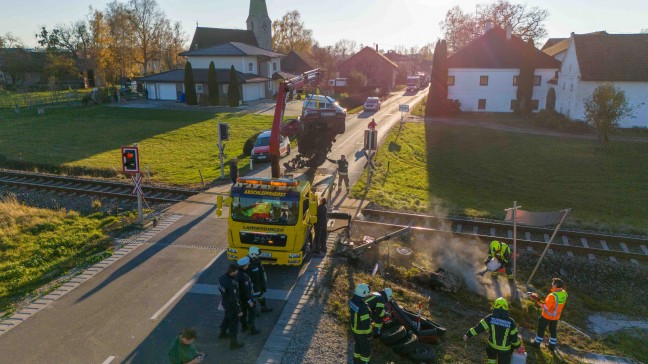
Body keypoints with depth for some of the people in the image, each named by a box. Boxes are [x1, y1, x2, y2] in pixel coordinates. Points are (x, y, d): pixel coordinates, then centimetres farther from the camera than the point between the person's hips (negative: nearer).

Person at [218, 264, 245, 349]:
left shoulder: (222, 277, -12)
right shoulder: (231, 284, -37)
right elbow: (233, 300, -30)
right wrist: (238, 311, -19)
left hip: (225, 302, 8)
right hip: (231, 305, -8)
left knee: (227, 317, 32)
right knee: (234, 323, 10)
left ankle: (223, 333, 54)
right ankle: (233, 342, 25)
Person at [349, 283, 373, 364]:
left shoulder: (352, 300, -14)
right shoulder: (363, 307, -39)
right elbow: (366, 323, -30)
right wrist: (369, 334, -15)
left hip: (354, 327, 8)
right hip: (362, 331, -8)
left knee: (358, 345, 29)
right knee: (366, 349, 16)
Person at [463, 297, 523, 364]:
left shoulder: (490, 318, -20)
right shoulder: (511, 322, -19)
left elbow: (479, 327, -18)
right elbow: (514, 337, -9)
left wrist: (468, 335, -10)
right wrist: (517, 346, 11)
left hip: (492, 345, 1)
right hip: (504, 348, -1)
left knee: (492, 355, 32)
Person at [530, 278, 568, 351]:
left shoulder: (552, 296, -36)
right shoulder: (564, 293, -14)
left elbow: (546, 307, -31)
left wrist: (538, 301, -24)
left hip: (547, 316, -6)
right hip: (556, 317, 6)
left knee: (541, 329, 15)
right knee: (553, 330, 24)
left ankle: (537, 343, 29)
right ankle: (552, 346, 38)